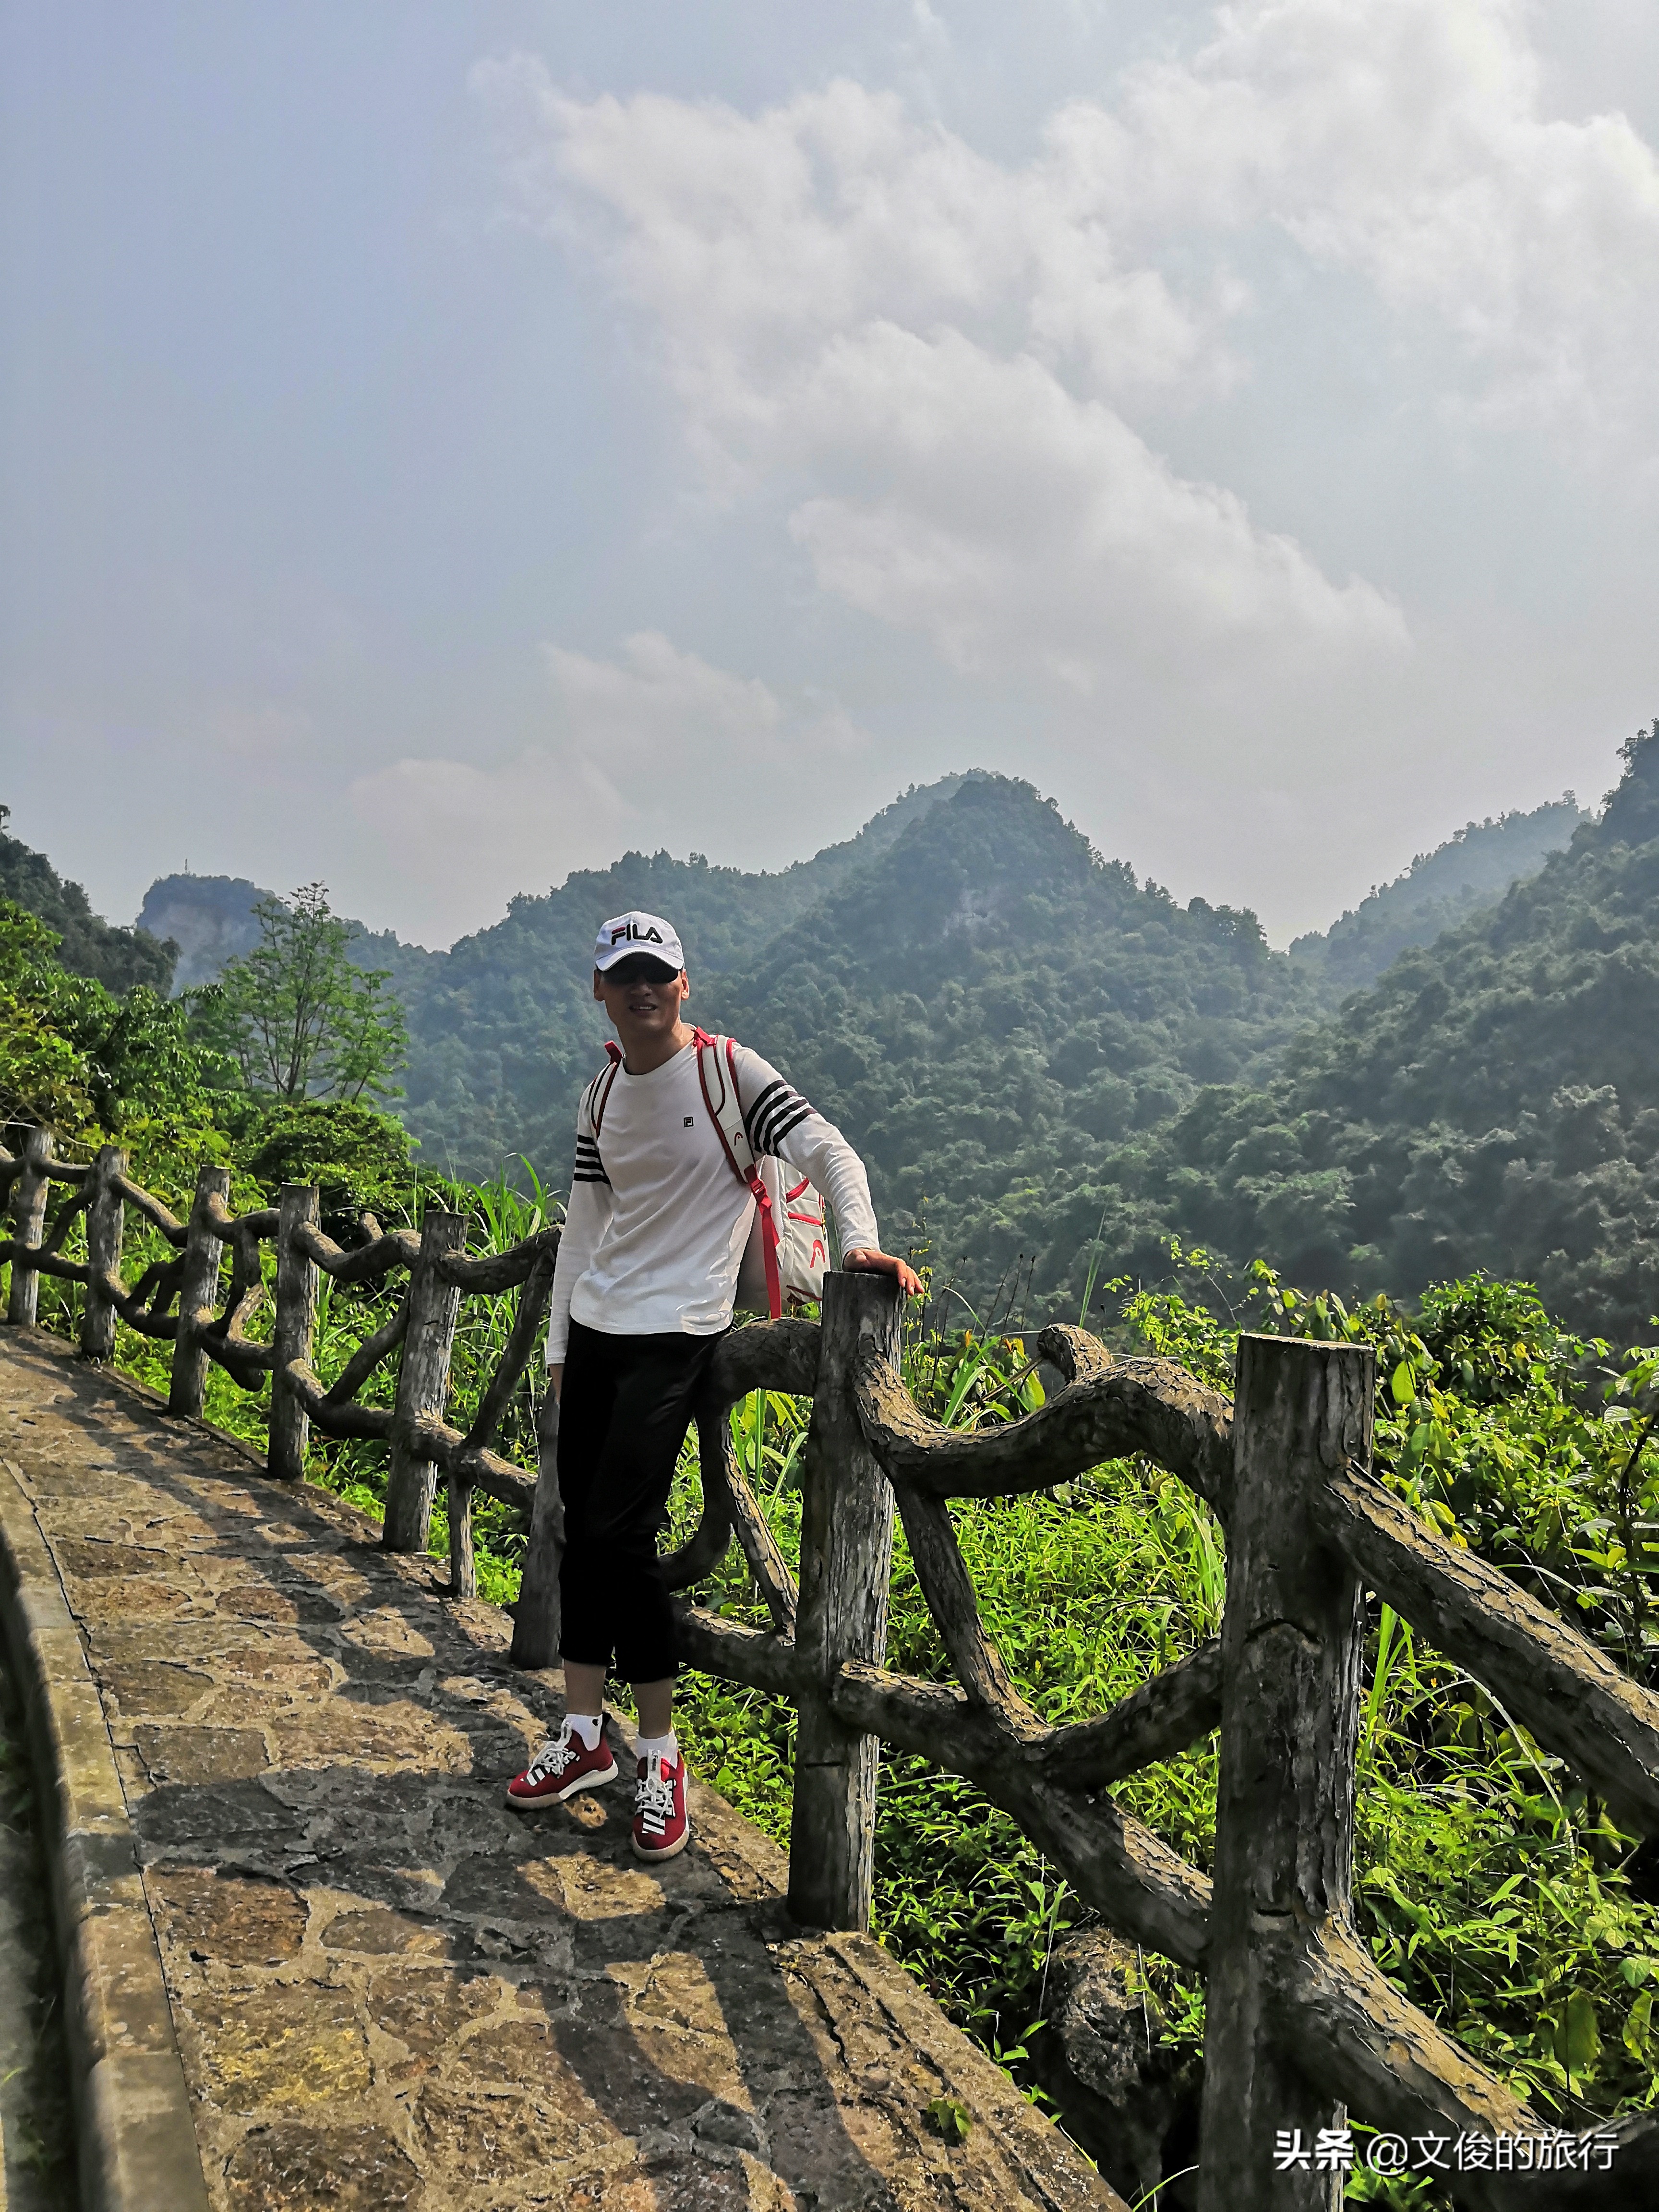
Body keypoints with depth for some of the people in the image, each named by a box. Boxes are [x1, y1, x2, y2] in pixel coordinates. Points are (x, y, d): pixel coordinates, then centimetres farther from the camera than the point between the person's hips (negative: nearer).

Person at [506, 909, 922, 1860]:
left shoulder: (728, 1071, -7)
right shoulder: (601, 1095, 11)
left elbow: (828, 1150, -11)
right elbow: (585, 1222, 16)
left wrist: (862, 1243, -27)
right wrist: (559, 1346, 15)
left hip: (675, 1333, -6)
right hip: (594, 1328, 6)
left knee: (619, 1534, -11)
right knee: (581, 1531, 8)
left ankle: (661, 1753, 5)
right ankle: (584, 1737, 23)